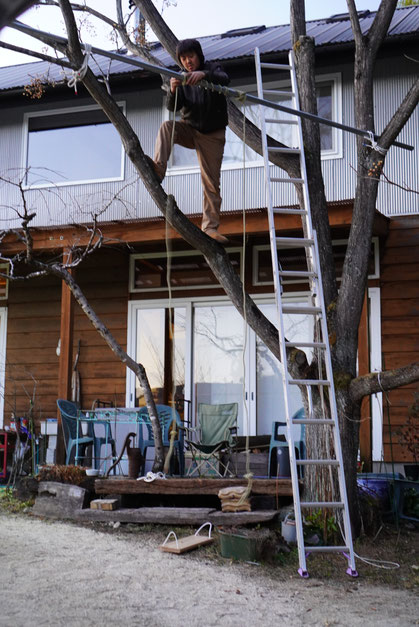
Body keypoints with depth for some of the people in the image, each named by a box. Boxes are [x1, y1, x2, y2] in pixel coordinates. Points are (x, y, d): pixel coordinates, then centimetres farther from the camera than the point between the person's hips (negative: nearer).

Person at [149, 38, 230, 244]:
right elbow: (172, 107, -9)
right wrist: (173, 91, -31)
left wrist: (204, 75, -46)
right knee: (167, 126, -29)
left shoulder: (212, 69, -1)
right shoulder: (182, 78, 5)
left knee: (211, 181, -5)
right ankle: (158, 169, -45)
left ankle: (210, 226, -1)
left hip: (212, 134, -2)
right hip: (189, 129, 2)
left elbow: (224, 79, -26)